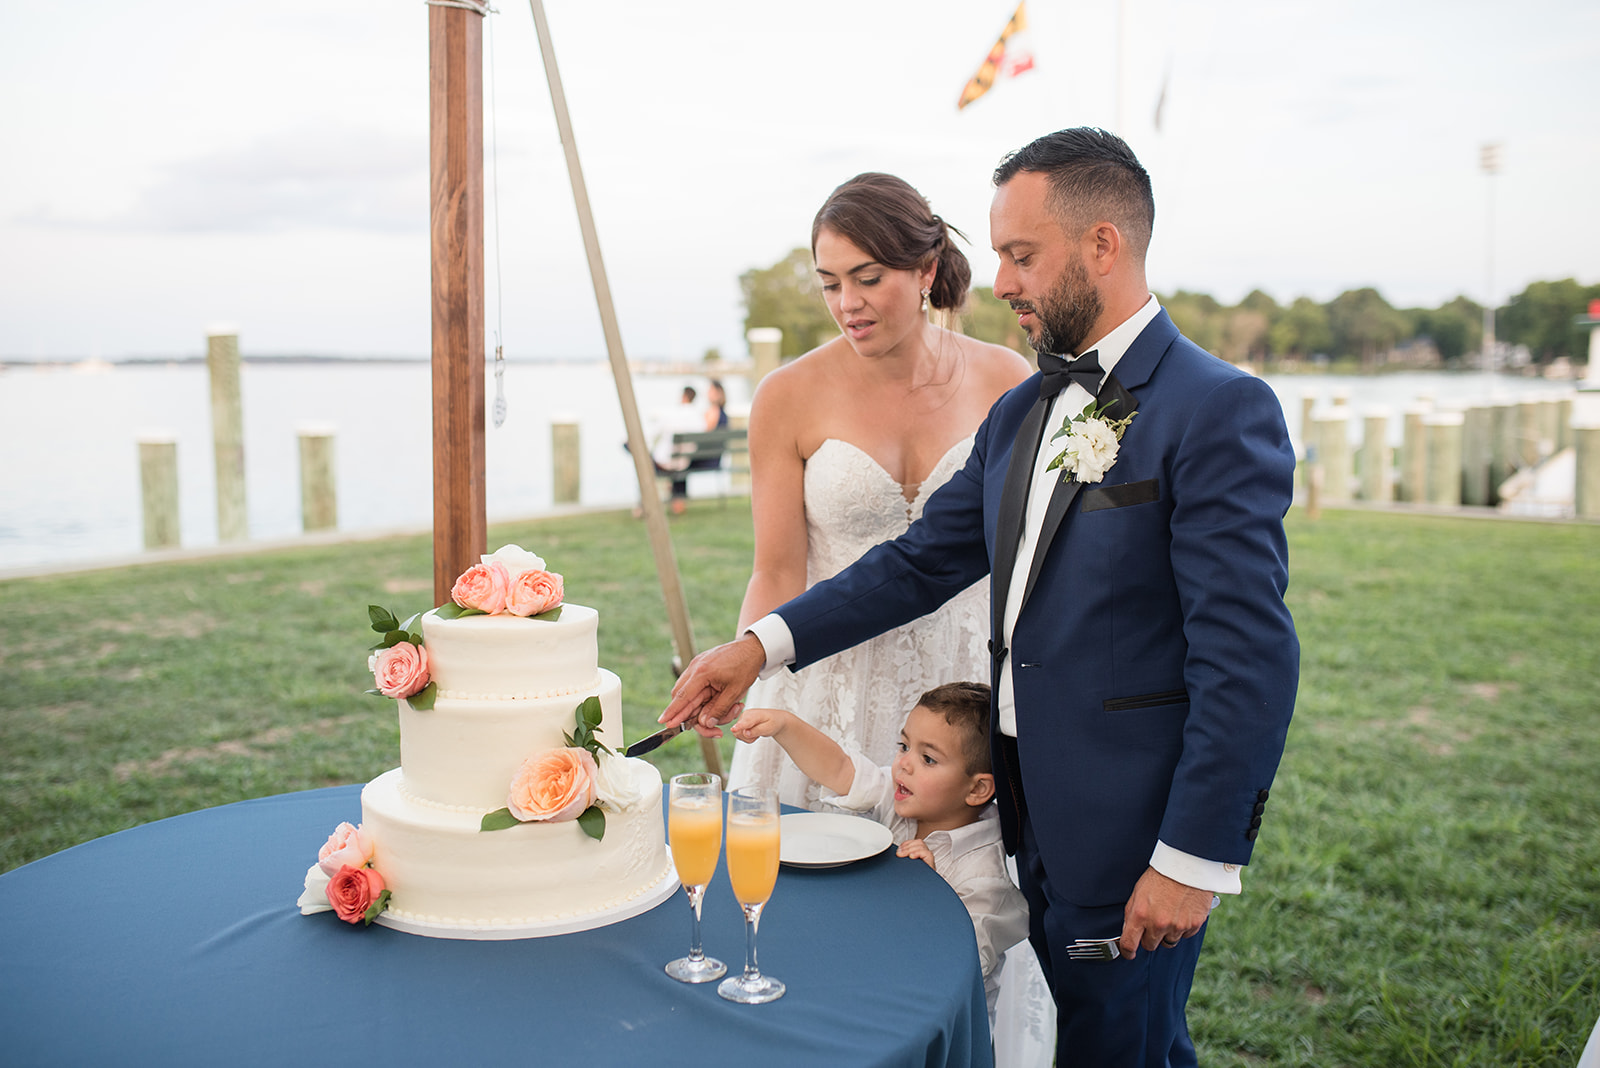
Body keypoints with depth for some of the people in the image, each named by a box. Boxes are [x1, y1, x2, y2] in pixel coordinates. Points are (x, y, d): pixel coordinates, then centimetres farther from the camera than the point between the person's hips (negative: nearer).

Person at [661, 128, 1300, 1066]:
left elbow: (1250, 656, -19)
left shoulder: (1220, 410, -16)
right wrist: (762, 645, 0)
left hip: (1129, 837, -7)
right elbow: (923, 560, 10)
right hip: (1033, 817, 7)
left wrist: (1193, 858, -19)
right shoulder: (1021, 413, 10)